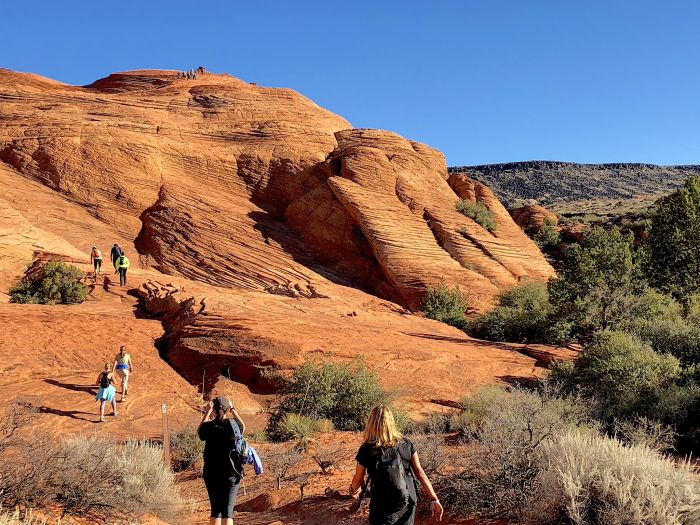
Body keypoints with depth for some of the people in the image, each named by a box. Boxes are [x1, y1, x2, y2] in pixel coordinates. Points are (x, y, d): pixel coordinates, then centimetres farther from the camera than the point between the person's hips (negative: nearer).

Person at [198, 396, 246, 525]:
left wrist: (207, 412, 16)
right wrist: (233, 409, 18)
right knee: (228, 510, 0)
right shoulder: (233, 424, -8)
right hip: (231, 474, -1)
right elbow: (243, 427, 17)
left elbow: (199, 431, 18)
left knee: (215, 509, 14)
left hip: (211, 474, 1)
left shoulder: (208, 426, -7)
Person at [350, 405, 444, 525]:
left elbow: (358, 479, 1)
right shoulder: (406, 444, -3)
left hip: (383, 509, -3)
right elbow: (419, 472, -5)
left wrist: (354, 490, 23)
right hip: (408, 505, 3)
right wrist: (434, 499, -3)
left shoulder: (367, 450, -11)